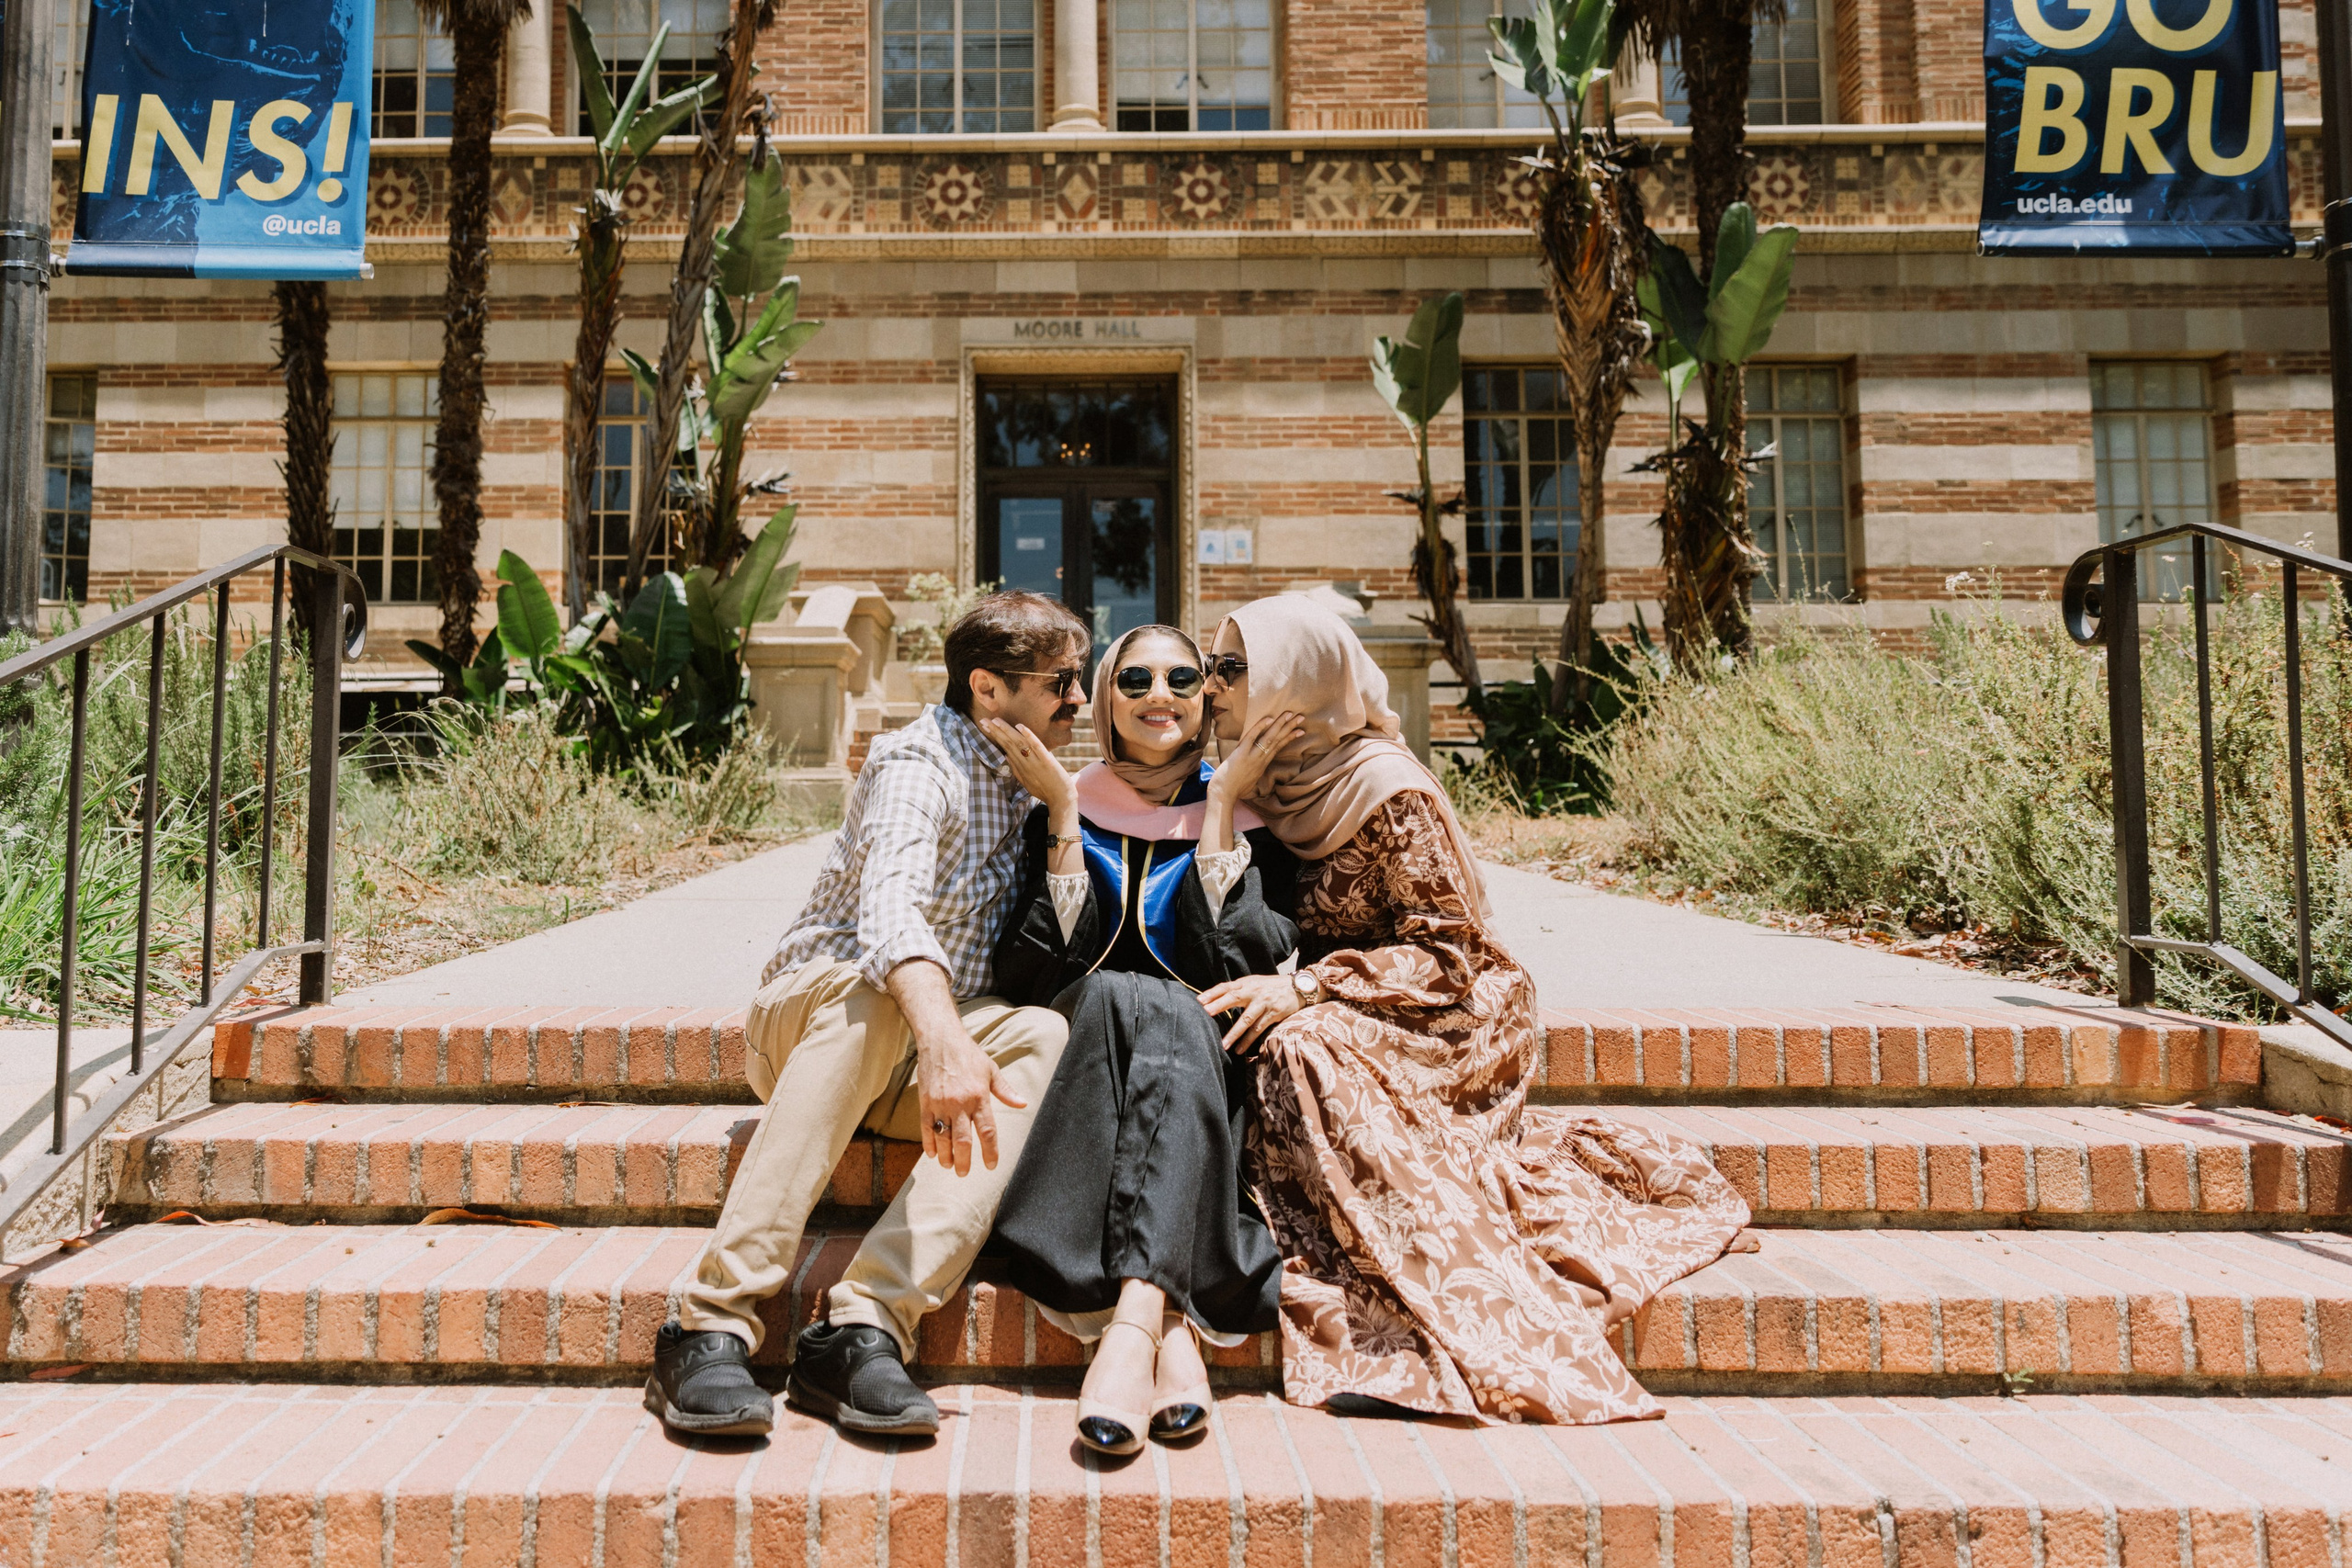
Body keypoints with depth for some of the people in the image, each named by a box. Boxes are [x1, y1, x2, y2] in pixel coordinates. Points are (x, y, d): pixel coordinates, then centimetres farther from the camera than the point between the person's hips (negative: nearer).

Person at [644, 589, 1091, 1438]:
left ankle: (864, 1327, -37)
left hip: (934, 1042, 6)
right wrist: (943, 1037, -52)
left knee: (1042, 1035, -26)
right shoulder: (921, 763, -13)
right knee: (869, 988, -39)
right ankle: (713, 1327, -40)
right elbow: (889, 908, -36)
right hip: (809, 1013, -5)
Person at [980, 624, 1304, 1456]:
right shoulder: (1061, 811, 10)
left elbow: (1233, 965, -8)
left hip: (1209, 1065, 0)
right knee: (1123, 993, -34)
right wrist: (1063, 812, -6)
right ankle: (1172, 1325, -45)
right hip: (1079, 1058, 0)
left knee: (1163, 1015, -34)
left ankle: (1132, 1320, -49)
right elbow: (1038, 971, -5)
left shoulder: (1246, 813, 9)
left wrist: (1219, 806, -5)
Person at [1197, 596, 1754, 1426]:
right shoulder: (1268, 784, 7)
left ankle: (1416, 1333, -31)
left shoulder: (1386, 790, -15)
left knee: (1301, 1051, -34)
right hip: (1336, 1022, 8)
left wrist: (1307, 989, -25)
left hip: (1449, 1021, -7)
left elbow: (1452, 952, -17)